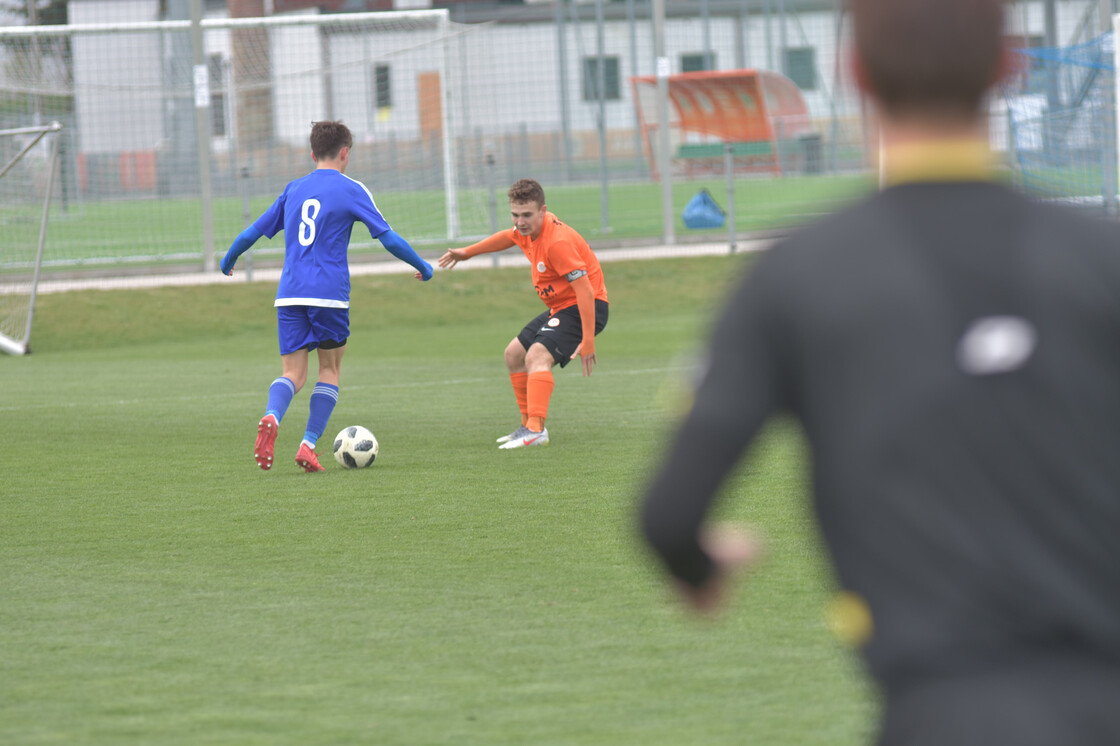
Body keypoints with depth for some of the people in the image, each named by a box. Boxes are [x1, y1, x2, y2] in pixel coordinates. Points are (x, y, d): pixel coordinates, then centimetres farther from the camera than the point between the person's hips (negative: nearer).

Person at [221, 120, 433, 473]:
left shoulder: (294, 190, 15)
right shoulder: (351, 190, 2)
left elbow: (254, 231, 19)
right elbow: (388, 237, -2)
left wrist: (228, 261, 36)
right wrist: (422, 267, 12)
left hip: (289, 294, 3)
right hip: (329, 294, -3)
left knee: (293, 373, 2)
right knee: (330, 368, 13)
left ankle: (271, 417, -31)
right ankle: (309, 446, 1)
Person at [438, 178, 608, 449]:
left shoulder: (557, 242, -29)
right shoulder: (528, 230, -1)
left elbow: (585, 290, -32)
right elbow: (509, 236, 26)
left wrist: (588, 341, -35)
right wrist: (467, 252, 38)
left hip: (586, 307, -11)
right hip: (560, 307, 11)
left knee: (537, 356, -29)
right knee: (514, 354, 19)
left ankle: (535, 430, -36)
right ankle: (529, 425, 25)